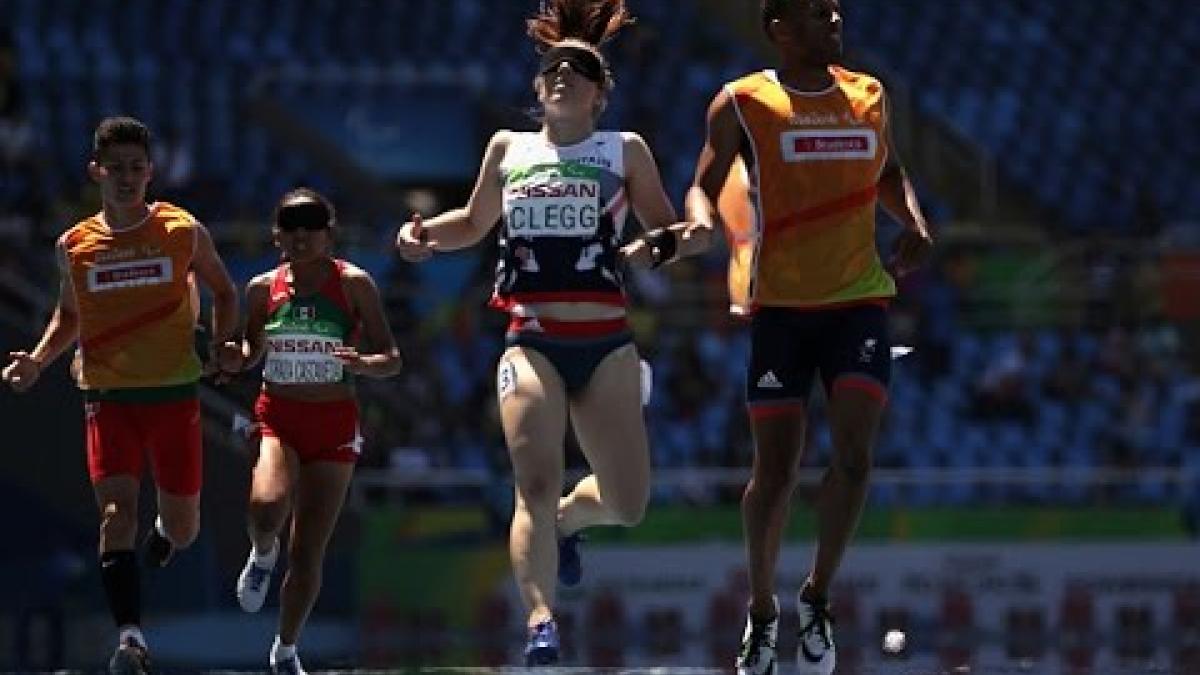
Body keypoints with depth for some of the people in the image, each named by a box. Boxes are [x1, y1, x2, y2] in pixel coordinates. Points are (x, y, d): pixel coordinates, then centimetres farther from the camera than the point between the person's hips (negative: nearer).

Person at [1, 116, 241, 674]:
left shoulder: (183, 232, 0)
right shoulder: (75, 245, 5)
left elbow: (223, 292, 15)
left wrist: (224, 345, -2)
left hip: (175, 393, 0)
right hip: (108, 397, 0)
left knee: (182, 526, 8)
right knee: (117, 510, -18)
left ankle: (166, 532, 47)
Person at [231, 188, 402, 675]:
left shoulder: (353, 284, -3)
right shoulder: (263, 288, 3)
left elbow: (392, 360, -2)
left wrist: (361, 363, -24)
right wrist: (234, 357, -7)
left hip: (334, 422, -1)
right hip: (276, 417, 1)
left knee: (309, 549, 0)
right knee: (266, 508, -30)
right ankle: (262, 555, 7)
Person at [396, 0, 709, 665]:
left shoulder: (625, 151, 8)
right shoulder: (507, 148, 13)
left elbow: (674, 230, 13)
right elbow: (475, 222, 28)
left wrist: (662, 245, -10)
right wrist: (424, 233, 9)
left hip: (606, 345, 0)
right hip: (532, 344, 0)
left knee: (628, 505, 1)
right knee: (535, 484, -21)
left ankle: (564, 520, 36)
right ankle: (541, 625, -28)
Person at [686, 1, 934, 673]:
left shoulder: (868, 95, 10)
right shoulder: (742, 105, -1)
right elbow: (704, 188, 3)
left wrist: (915, 223, 5)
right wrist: (709, 234, -19)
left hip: (859, 299, 2)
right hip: (779, 306, -2)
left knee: (856, 453, -13)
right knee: (776, 470, 0)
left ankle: (819, 598, 4)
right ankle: (763, 610, 20)